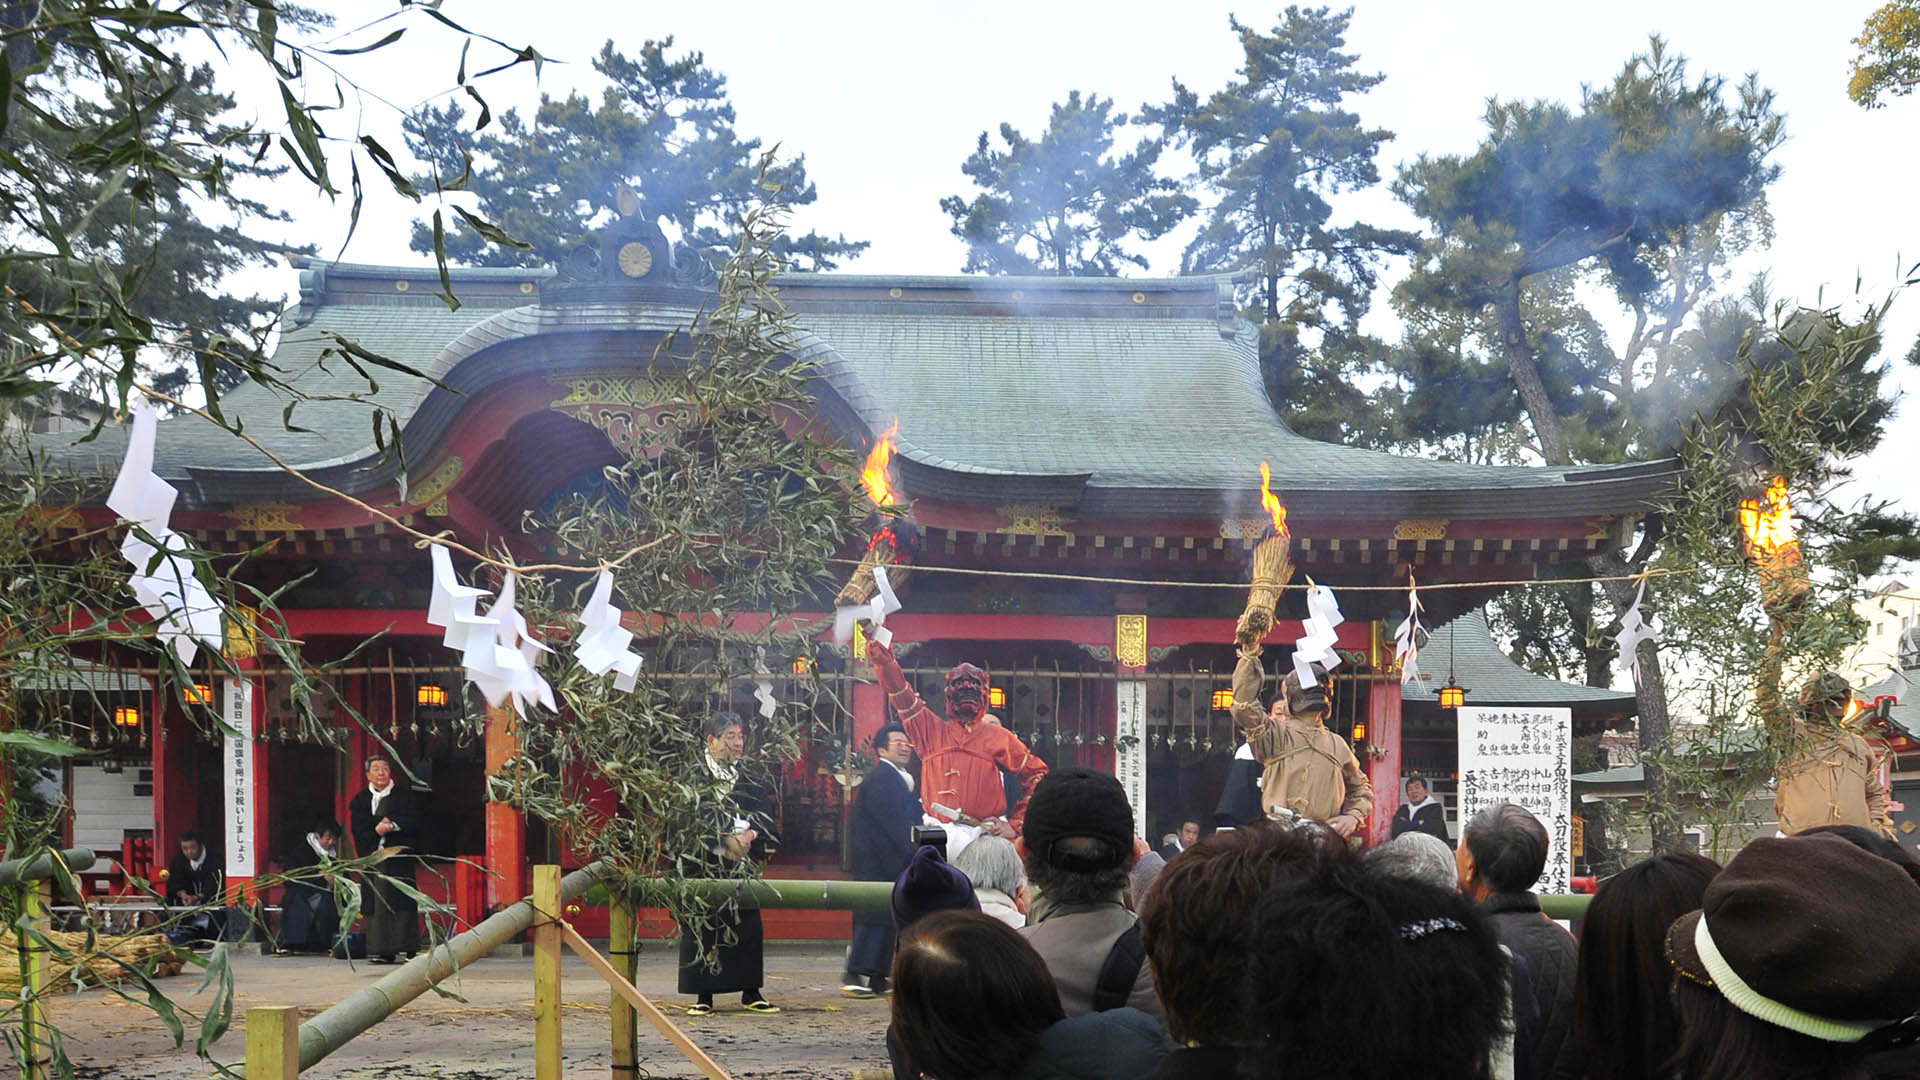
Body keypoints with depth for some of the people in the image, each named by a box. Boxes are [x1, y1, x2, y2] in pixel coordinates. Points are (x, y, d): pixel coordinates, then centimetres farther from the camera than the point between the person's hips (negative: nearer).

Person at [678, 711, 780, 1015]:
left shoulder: (749, 780, 14)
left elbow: (766, 816, 9)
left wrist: (751, 836, -11)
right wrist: (725, 841, -17)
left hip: (741, 864, 4)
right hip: (703, 864, -4)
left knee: (747, 925, 1)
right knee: (703, 927, -5)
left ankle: (750, 993, 10)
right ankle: (703, 996, 1)